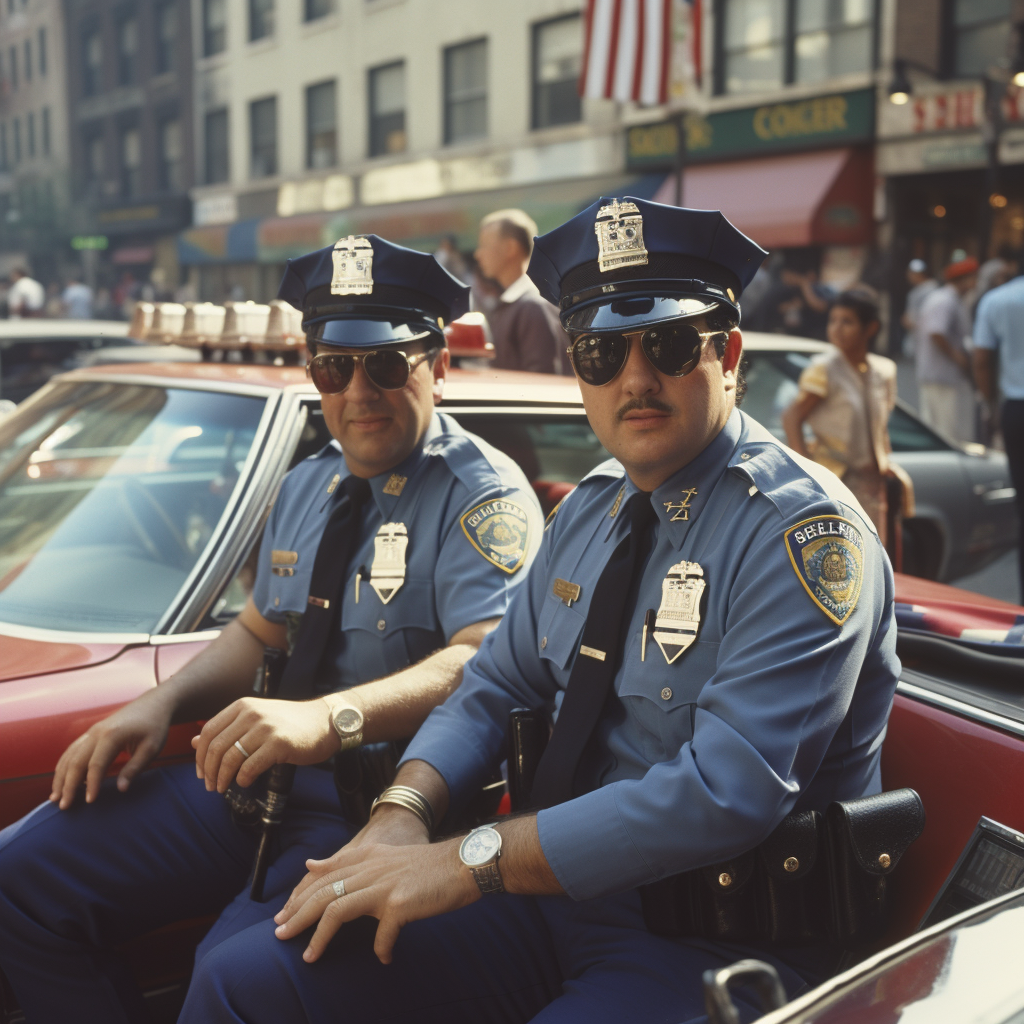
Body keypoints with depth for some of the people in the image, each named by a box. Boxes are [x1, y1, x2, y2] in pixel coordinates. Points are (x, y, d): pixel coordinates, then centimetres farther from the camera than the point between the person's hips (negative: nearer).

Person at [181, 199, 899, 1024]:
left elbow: (725, 791, -26)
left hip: (714, 944, -6)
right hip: (558, 892, 7)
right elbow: (497, 683, 14)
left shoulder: (806, 532, -16)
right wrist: (405, 815, -6)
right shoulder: (591, 508, 10)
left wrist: (473, 861, -24)